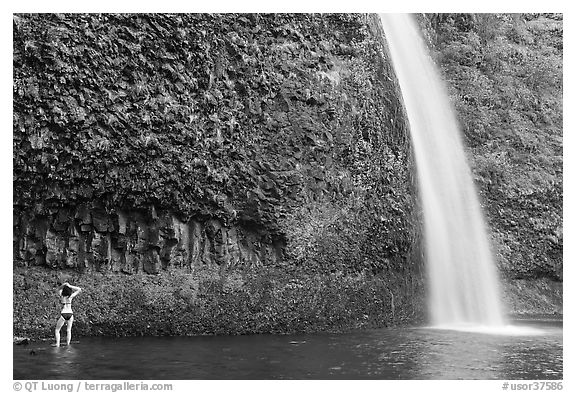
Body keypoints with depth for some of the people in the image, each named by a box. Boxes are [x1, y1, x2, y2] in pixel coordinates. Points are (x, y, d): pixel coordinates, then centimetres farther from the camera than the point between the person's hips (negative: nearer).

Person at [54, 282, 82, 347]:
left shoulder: (61, 296, -3)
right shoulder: (70, 297, -4)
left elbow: (59, 289, 18)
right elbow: (79, 289, 3)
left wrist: (64, 285, -1)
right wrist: (69, 286, -4)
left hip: (63, 314, -1)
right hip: (70, 314, 1)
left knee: (57, 330, 9)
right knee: (69, 330, 10)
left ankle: (57, 344, -1)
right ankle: (68, 344, 5)